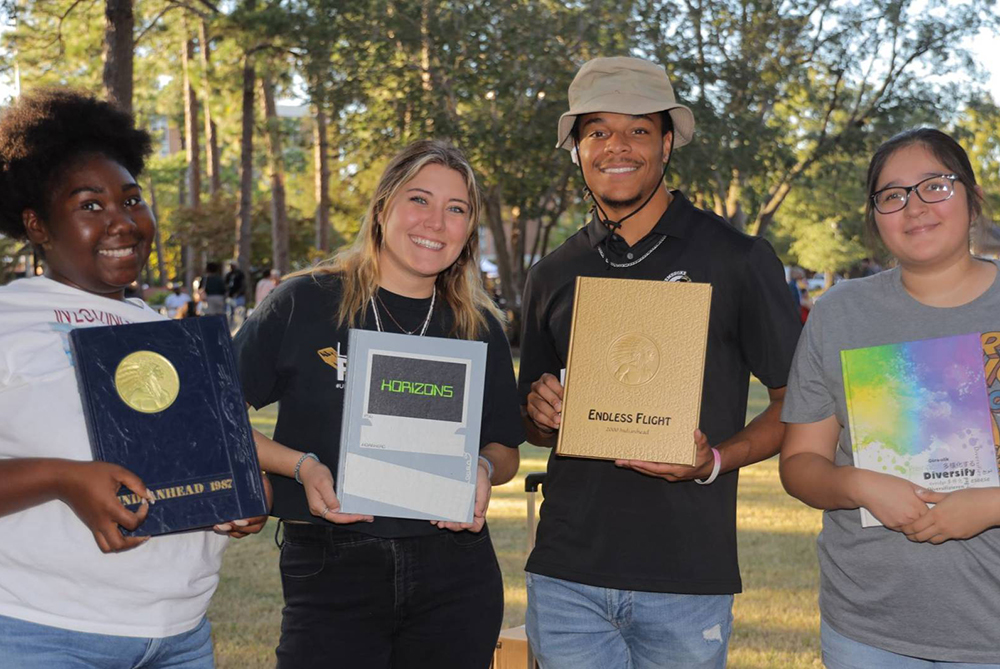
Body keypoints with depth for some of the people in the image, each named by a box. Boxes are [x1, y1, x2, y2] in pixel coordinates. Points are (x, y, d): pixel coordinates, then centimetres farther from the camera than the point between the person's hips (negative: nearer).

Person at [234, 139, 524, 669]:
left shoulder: (478, 328, 7)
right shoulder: (304, 303, -3)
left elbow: (505, 450, 14)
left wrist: (483, 471, -8)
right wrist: (301, 466, -15)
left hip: (456, 575, 3)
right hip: (329, 573, -2)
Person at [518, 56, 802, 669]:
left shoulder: (737, 258, -2)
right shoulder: (553, 276, 10)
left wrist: (717, 460, -15)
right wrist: (543, 415, -3)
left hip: (687, 579, -2)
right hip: (566, 575, 3)